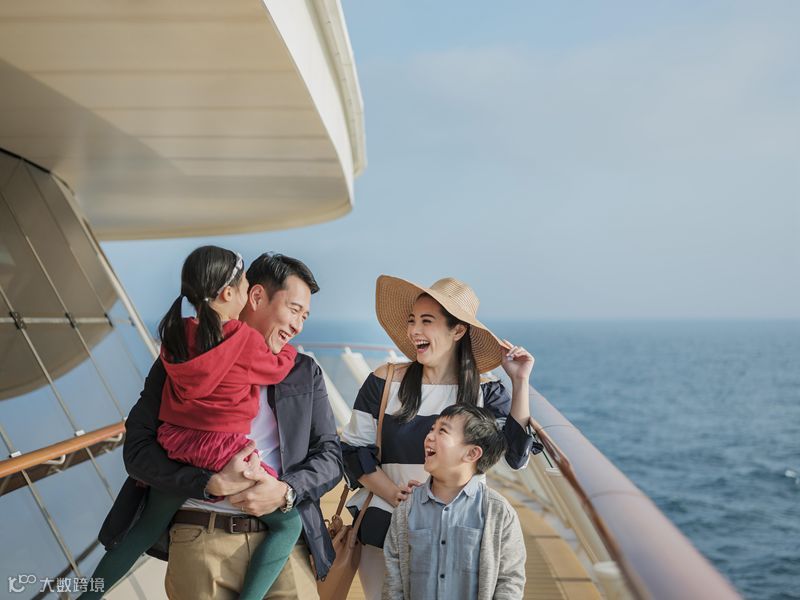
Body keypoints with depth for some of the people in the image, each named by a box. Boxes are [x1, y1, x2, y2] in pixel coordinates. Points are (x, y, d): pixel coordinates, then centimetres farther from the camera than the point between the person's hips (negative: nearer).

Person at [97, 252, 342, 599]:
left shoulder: (305, 372, 13)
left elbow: (330, 454, 10)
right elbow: (137, 449, -2)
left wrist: (285, 490, -10)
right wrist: (213, 484, -15)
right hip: (199, 540, -2)